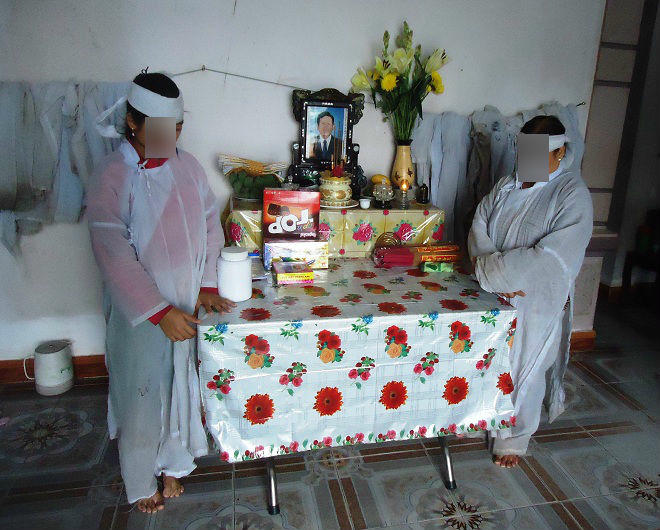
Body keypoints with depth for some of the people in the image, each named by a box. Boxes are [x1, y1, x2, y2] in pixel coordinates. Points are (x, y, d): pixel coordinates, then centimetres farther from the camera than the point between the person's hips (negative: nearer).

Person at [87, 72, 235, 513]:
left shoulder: (188, 166, -1)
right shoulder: (111, 179, -16)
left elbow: (210, 227, 4)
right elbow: (115, 256, -19)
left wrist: (208, 286, -5)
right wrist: (159, 313, -22)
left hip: (186, 304, 5)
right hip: (140, 310, -4)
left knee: (180, 386, 18)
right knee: (142, 396, 11)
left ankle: (172, 464, 42)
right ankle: (141, 483, 36)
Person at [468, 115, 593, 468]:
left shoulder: (573, 195, -14)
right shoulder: (508, 184, 4)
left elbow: (554, 258, -23)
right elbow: (479, 229, 0)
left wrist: (494, 271, -23)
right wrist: (493, 271, -17)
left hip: (537, 303, -5)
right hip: (494, 296, 5)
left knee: (523, 369, 10)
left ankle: (513, 439, 31)